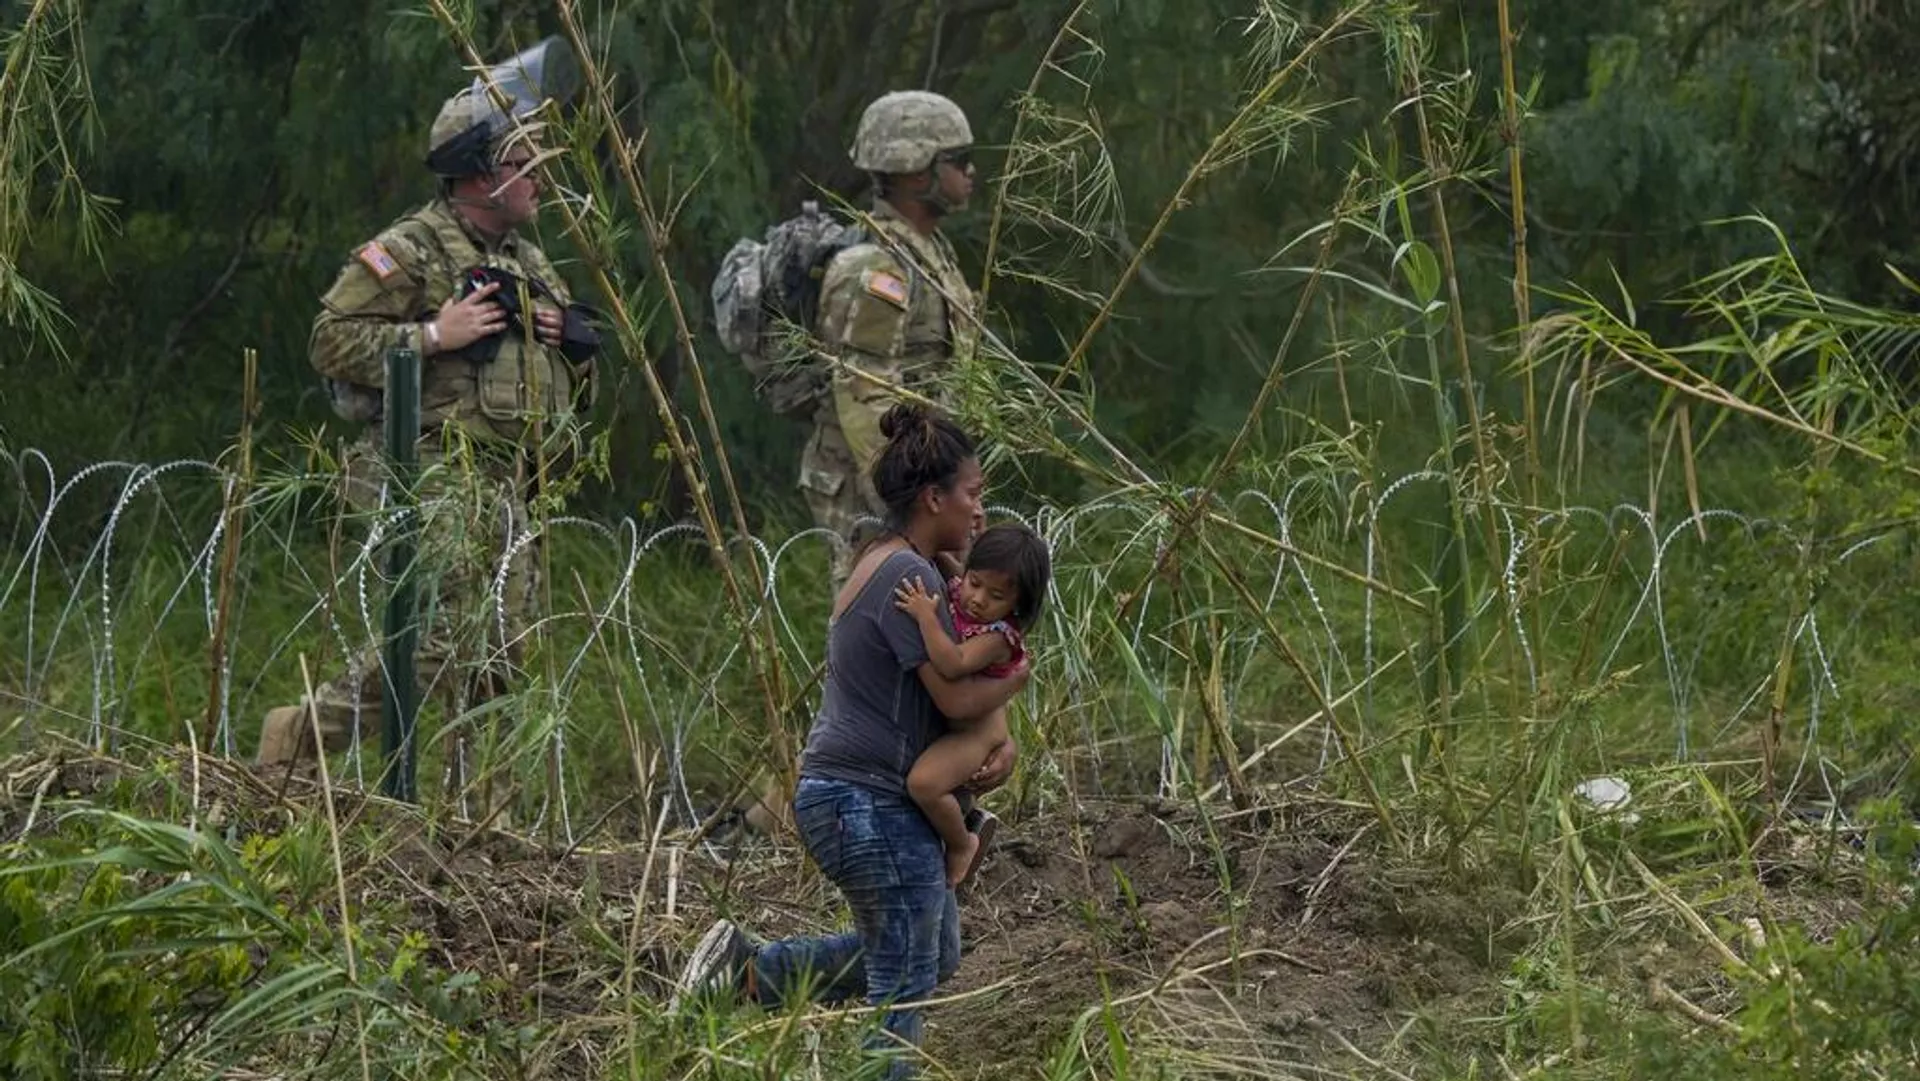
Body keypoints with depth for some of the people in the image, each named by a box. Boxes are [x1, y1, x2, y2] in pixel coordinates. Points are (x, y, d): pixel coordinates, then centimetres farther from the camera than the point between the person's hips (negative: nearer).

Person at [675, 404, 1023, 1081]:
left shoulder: (884, 566, 14)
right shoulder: (910, 577, -18)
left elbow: (961, 693, 16)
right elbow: (958, 698, -20)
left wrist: (1002, 746, -1)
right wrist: (1015, 679, 0)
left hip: (843, 798, 10)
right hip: (873, 806, -10)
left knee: (935, 955, 22)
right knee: (902, 992, -1)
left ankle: (748, 969, 17)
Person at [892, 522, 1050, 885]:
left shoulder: (999, 637, -27)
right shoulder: (955, 594, -4)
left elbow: (952, 665, -42)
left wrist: (926, 616, -42)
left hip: (974, 731, -10)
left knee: (924, 781, -31)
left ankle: (961, 844, -7)